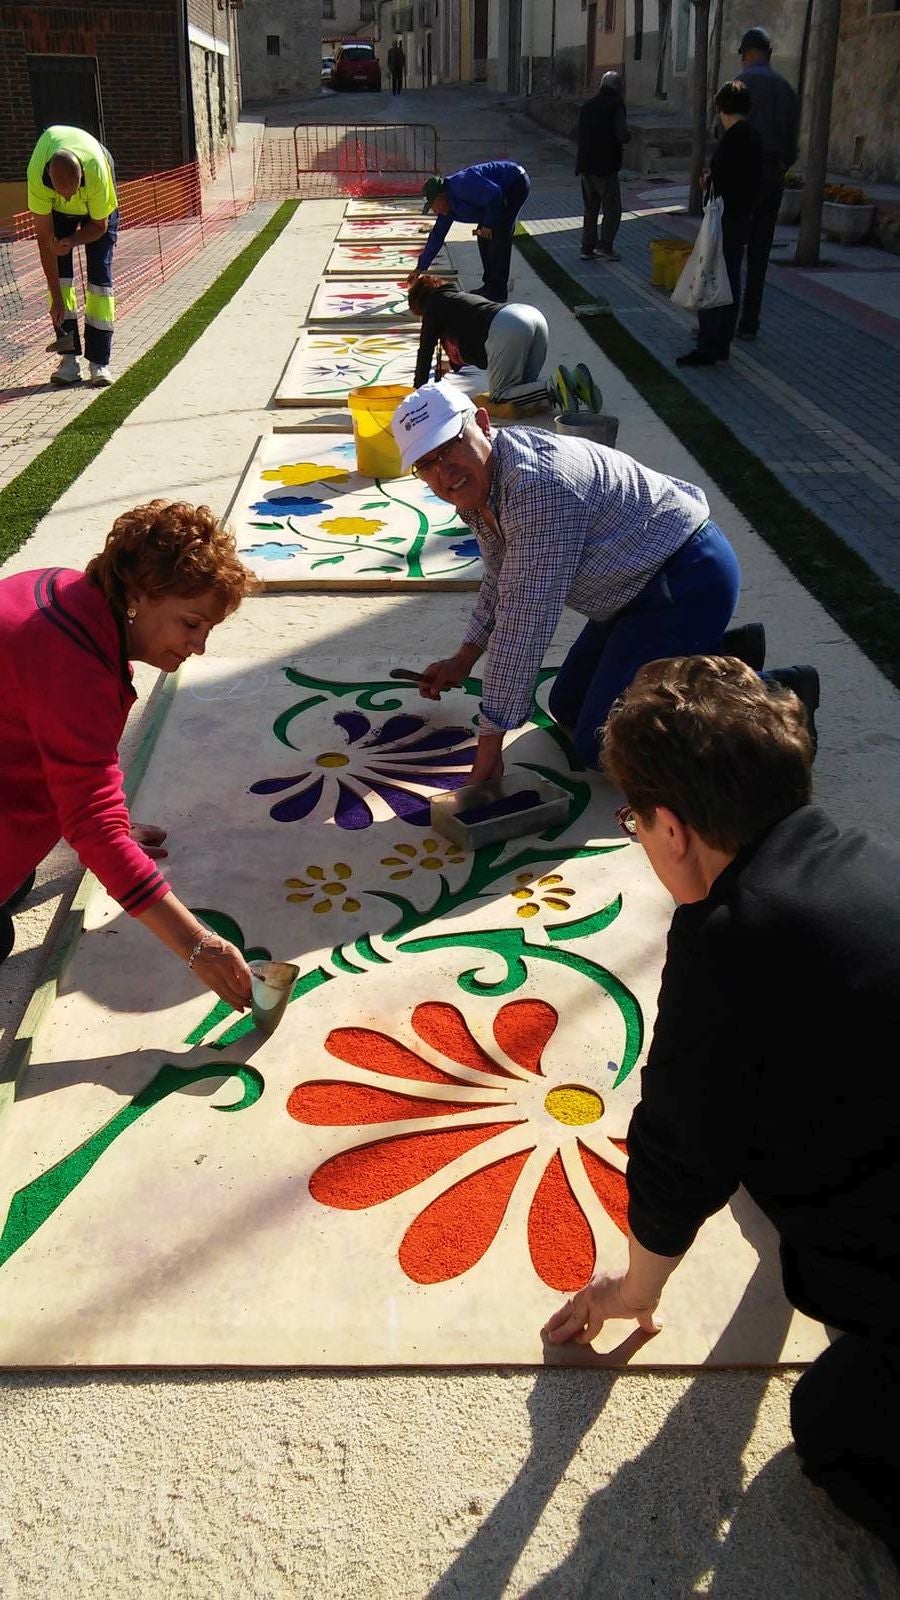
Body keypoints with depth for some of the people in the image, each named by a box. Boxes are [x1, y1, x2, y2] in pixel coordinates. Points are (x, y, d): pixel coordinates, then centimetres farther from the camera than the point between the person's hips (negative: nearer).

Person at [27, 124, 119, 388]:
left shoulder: (97, 172, -41)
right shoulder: (37, 177, -39)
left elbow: (100, 225, -21)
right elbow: (44, 239, -32)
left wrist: (72, 241, -39)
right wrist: (56, 299, -32)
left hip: (97, 203, -1)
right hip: (56, 209, 1)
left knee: (100, 270, -12)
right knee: (58, 268, -11)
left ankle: (99, 361, -10)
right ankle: (69, 358, -8)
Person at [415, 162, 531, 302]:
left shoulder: (461, 185, -29)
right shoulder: (448, 205, 2)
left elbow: (494, 195, -31)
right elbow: (437, 235, 9)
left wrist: (488, 224, -18)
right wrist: (420, 267, 12)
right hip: (505, 190, 9)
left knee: (498, 236, -14)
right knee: (484, 237, 7)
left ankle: (498, 291, -10)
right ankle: (490, 284, 16)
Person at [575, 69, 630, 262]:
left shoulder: (587, 105, 11)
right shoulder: (616, 105, -10)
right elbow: (623, 135, -18)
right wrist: (625, 138, 2)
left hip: (586, 165, 7)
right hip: (606, 166, -7)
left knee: (590, 207, 14)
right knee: (612, 207, 2)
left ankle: (587, 247, 14)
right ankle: (604, 245, -7)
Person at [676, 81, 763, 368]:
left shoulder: (733, 138, -17)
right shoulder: (753, 136, 11)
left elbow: (723, 182, -21)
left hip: (727, 220, -10)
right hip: (743, 219, 10)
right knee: (731, 282, 13)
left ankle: (707, 348, -6)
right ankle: (722, 344, 20)